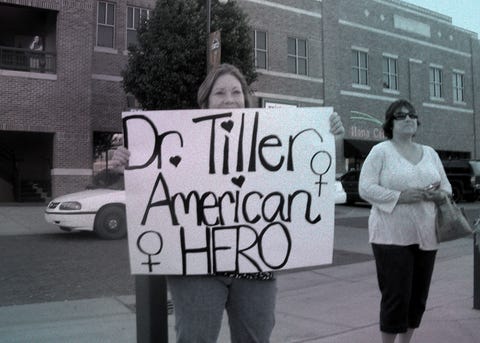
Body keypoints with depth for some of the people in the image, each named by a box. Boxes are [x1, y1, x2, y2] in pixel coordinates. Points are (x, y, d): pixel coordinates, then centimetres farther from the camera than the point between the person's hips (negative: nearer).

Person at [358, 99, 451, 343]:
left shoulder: (430, 153, 14)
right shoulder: (380, 151, -3)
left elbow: (447, 189, 16)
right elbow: (366, 189, -12)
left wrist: (437, 195, -7)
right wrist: (400, 196, -21)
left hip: (426, 236, 6)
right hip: (392, 236, -6)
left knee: (418, 296, 12)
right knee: (396, 296, -5)